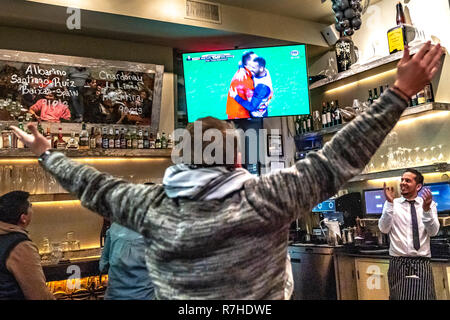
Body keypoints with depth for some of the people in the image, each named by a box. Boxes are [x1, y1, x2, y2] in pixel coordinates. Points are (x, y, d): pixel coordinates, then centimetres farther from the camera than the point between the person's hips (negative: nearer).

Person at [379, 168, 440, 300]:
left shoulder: (430, 204, 6)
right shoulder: (392, 204, 2)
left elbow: (433, 232, -5)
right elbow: (384, 229, -10)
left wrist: (426, 209, -21)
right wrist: (390, 203, -19)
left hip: (422, 263, 1)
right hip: (398, 263, -1)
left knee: (424, 296, 1)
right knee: (398, 296, 2)